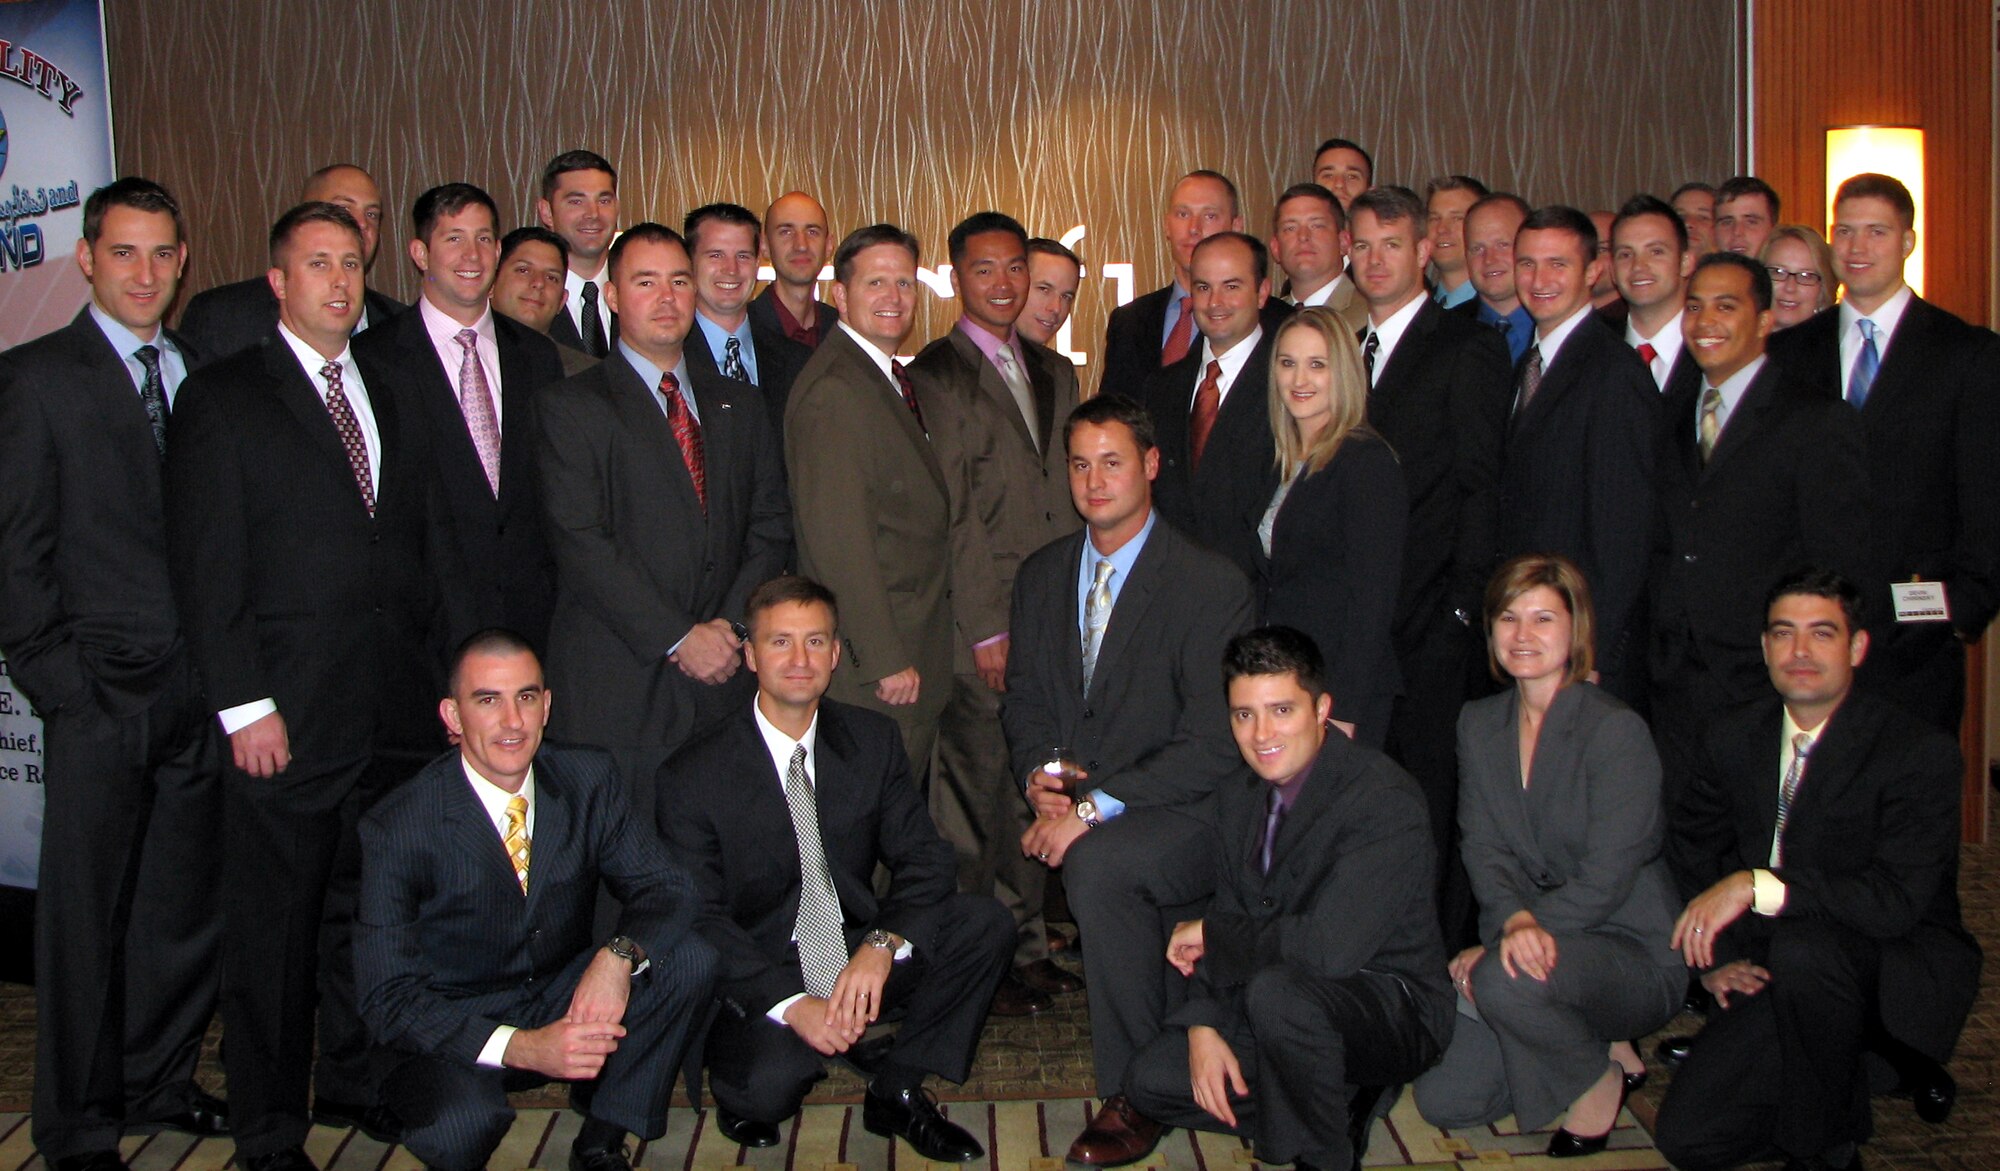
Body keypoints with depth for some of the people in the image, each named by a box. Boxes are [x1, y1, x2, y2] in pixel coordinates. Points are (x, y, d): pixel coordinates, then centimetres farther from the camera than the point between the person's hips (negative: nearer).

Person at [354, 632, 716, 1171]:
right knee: (460, 1125, -37)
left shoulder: (588, 779, -6)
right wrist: (519, 1047, -33)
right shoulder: (397, 828, -17)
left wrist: (619, 955, -29)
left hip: (567, 999, 5)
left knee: (691, 960, -21)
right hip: (454, 1028, -4)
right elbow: (389, 1000, -19)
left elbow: (665, 888, -5)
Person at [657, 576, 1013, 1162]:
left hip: (860, 958, 4)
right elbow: (700, 920, -13)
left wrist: (882, 945, -24)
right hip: (756, 978, -4)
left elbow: (923, 857, -3)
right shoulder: (692, 779, -11)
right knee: (770, 1084, -33)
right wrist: (791, 1004, -27)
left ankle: (897, 1090, -2)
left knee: (986, 923, -18)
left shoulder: (874, 740, 0)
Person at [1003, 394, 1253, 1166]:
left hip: (1183, 812, -6)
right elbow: (1023, 696, 16)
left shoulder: (1212, 586, -9)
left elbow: (1213, 746, -15)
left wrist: (1095, 807, -22)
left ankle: (1135, 1095, -16)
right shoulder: (1042, 576, 12)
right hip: (1073, 807, 6)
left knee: (1097, 866, -33)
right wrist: (1041, 770, -6)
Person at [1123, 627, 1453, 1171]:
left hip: (1393, 1008, -8)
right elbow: (1227, 918, 7)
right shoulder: (1241, 798, 3)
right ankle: (1341, 1097, 9)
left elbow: (1330, 948, -33)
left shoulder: (1382, 798, -23)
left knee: (1277, 989, -36)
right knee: (1151, 1080, -4)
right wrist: (1204, 1026, -11)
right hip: (1271, 998, 8)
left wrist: (1210, 935, -18)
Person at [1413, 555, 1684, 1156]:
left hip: (1632, 953, -6)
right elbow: (1483, 848, -3)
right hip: (1540, 946, 6)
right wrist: (1515, 921, -26)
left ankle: (1600, 1079, -3)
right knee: (1442, 1099, -9)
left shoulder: (1616, 732, -14)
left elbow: (1606, 879, -19)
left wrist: (1493, 949, -25)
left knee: (1504, 980, -35)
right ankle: (1599, 1045, 14)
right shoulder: (1479, 724, 6)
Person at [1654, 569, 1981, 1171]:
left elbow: (1898, 901, -26)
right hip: (1782, 980, 5)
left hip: (1903, 973, -5)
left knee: (1803, 945, -39)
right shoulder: (1732, 742, 3)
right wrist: (1716, 957, 1)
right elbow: (1692, 854, 17)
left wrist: (1758, 886, -33)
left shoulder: (1921, 752, -14)